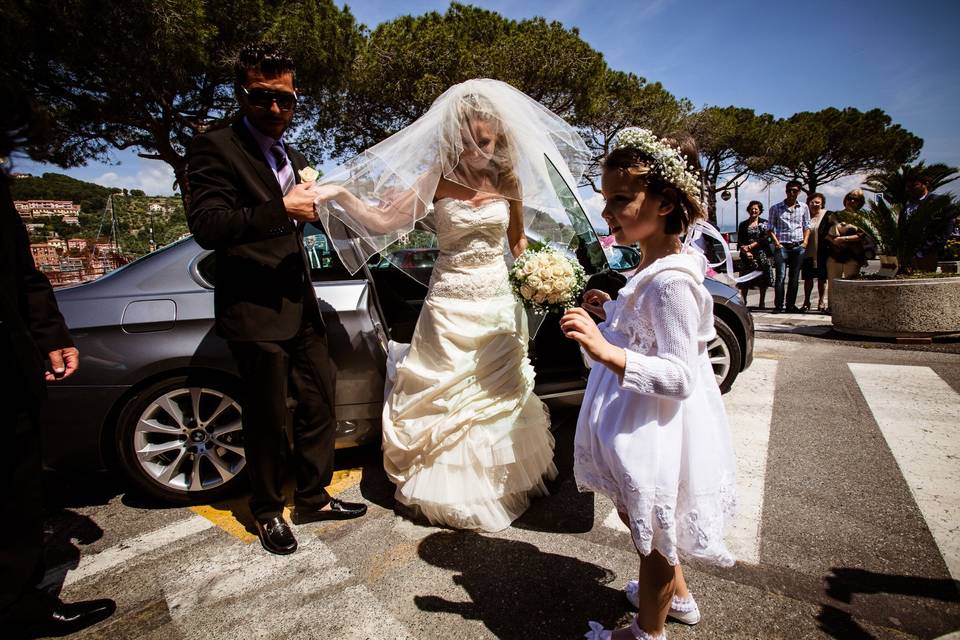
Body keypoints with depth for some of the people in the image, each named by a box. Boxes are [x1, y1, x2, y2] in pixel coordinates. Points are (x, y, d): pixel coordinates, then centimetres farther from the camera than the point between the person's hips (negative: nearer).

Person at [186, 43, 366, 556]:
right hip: (255, 312, -7)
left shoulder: (295, 159, 17)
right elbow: (206, 226, -20)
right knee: (268, 419, 5)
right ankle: (267, 511, 28)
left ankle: (312, 498, 30)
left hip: (301, 307, 7)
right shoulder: (215, 148, -7)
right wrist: (282, 209, -26)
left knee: (319, 404, 12)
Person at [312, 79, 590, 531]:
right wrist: (340, 194, -29)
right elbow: (383, 221, -16)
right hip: (450, 303, -3)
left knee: (499, 393, 17)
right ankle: (448, 485, 30)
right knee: (445, 396, 8)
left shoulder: (507, 180, 0)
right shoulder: (438, 179, -9)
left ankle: (504, 478, 40)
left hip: (498, 302, 3)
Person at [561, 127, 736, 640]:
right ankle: (676, 596, 55)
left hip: (658, 431, -10)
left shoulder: (670, 280, -27)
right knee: (644, 520, 29)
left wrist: (607, 353, -40)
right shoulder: (656, 265, 3)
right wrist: (611, 312, 4)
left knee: (652, 530, 14)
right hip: (641, 422, 10)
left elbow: (679, 378, -30)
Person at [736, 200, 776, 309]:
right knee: (744, 283, -4)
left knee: (763, 281, 4)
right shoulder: (743, 225, 9)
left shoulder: (764, 223, 7)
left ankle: (762, 303, 13)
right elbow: (739, 242, 3)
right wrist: (746, 251, -14)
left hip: (762, 255, 0)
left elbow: (764, 239, -6)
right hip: (747, 256, 0)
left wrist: (750, 246, -14)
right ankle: (743, 302, 2)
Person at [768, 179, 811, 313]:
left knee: (794, 277, 6)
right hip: (782, 246, -3)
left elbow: (807, 226, 16)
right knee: (780, 276, -9)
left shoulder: (803, 208, 12)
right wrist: (776, 242, -7)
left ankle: (790, 304, 13)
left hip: (798, 246, 3)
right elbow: (771, 228, 5)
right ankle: (778, 305, -5)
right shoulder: (776, 208, 4)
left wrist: (805, 241, 2)